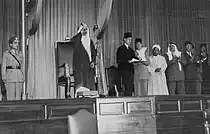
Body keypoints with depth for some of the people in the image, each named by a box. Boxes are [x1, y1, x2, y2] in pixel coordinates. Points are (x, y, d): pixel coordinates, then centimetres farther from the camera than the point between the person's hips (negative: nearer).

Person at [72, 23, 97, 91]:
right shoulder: (77, 40, 3)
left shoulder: (90, 41, 19)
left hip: (89, 65, 5)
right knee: (80, 82, -11)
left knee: (90, 83, 0)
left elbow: (94, 53, 18)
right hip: (80, 66, -5)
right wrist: (80, 30, -16)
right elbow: (72, 40, -23)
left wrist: (93, 62, 1)